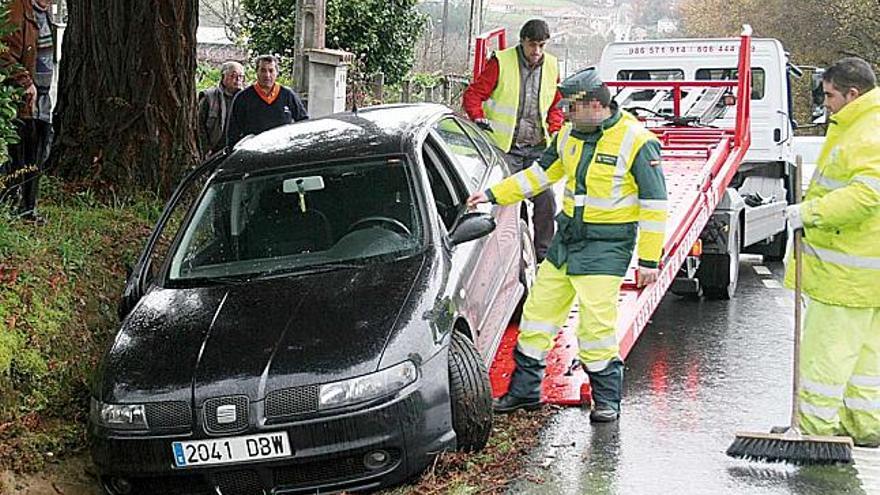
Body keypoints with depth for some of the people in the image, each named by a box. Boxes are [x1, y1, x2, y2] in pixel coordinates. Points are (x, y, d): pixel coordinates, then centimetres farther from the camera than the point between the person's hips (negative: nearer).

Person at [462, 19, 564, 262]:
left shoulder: (551, 66, 9)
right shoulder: (501, 62, -5)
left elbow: (556, 105, 21)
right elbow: (473, 94, -3)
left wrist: (554, 131, 6)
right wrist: (478, 119, -19)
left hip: (538, 147, 4)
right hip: (506, 147, -4)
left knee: (546, 200, 1)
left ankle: (543, 254, 13)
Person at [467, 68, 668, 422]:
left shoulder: (637, 142, -14)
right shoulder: (570, 134, 5)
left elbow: (655, 203, -12)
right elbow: (541, 173, 18)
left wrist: (649, 260, -13)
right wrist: (494, 194, 12)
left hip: (607, 246, -7)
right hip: (568, 235, 7)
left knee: (596, 324, -9)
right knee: (539, 309, 9)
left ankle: (607, 399, 10)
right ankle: (525, 389, 23)